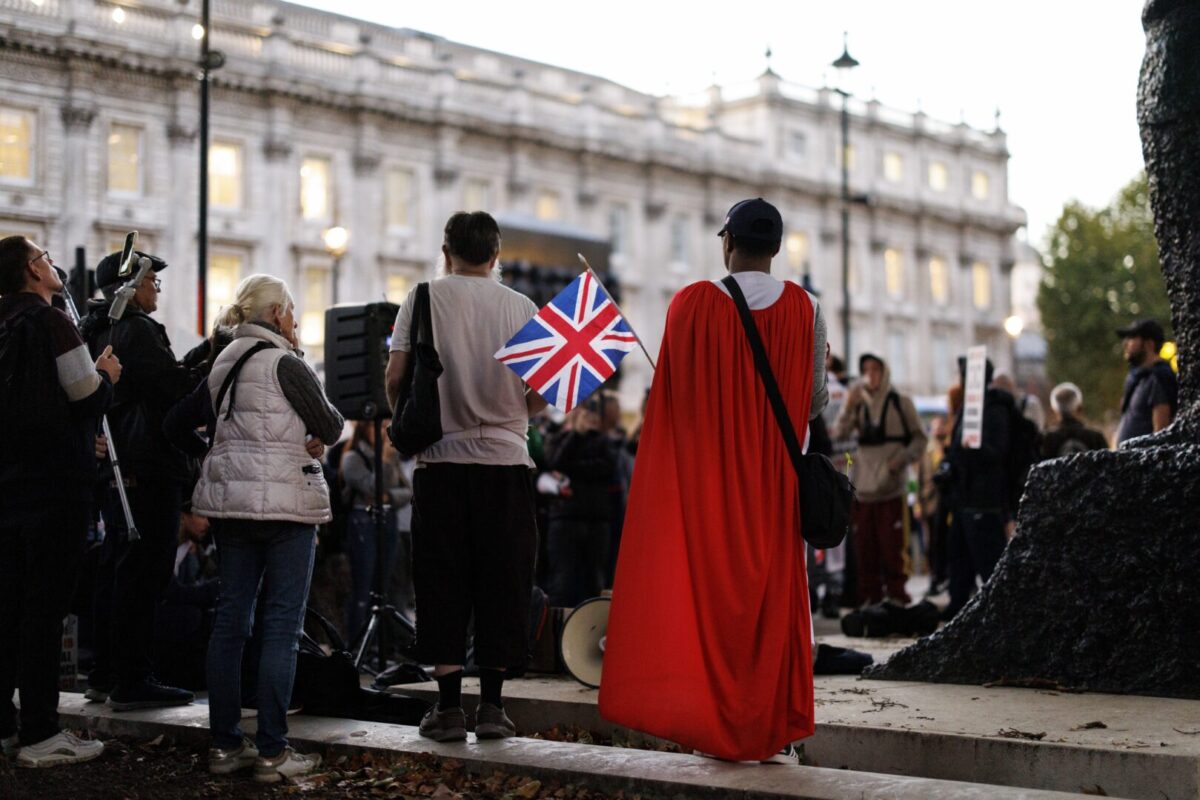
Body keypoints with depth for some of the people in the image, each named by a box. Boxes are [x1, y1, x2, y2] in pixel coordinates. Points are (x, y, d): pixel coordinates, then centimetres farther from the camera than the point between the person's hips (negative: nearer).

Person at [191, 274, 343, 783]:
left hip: (228, 501, 8)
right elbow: (331, 427, -7)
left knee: (230, 618, 9)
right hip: (283, 502, -8)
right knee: (280, 625, -4)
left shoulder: (224, 363, 14)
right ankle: (271, 752, -3)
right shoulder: (284, 363, -11)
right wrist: (320, 433, 15)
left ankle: (224, 745, 13)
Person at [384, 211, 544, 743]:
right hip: (506, 458, 1)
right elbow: (540, 395, 3)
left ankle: (449, 707, 5)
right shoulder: (521, 307, 6)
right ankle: (492, 706, 8)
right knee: (502, 583, 6)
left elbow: (396, 377, -3)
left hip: (442, 457, -1)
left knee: (442, 583, 5)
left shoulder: (425, 297, 2)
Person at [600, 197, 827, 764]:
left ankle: (726, 728, 9)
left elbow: (673, 394, -4)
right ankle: (778, 732, 8)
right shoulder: (803, 308, -2)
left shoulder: (692, 304, -7)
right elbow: (816, 399, 2)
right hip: (775, 478, 1)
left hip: (707, 476, -1)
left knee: (713, 586, 7)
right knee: (776, 589, 8)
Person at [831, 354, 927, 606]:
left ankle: (896, 597, 2)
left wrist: (903, 459, -8)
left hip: (891, 488, -2)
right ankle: (869, 599, 9)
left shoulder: (901, 403, 6)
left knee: (892, 547, -5)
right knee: (865, 548, 2)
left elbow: (920, 437, 7)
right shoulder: (857, 403, 12)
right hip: (861, 488, 2)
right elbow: (838, 436, 0)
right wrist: (848, 408, -14)